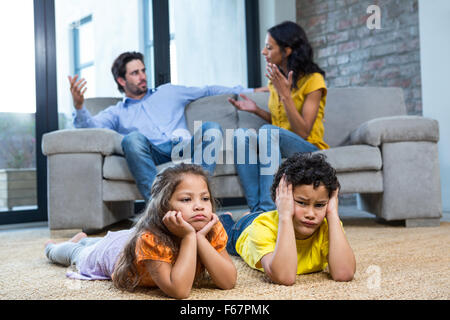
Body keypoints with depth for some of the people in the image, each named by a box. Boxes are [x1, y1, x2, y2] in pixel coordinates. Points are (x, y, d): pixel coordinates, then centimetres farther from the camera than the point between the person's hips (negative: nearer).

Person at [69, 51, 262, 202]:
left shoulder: (168, 92, 32)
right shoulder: (116, 112, 24)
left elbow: (207, 91, 33)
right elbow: (90, 125, 5)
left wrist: (247, 91, 29)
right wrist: (79, 106, -17)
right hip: (153, 154, -2)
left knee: (211, 129, -27)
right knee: (133, 138, -34)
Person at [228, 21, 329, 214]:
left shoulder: (313, 80, -8)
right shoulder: (275, 81, 12)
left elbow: (303, 132, -15)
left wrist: (285, 95, -21)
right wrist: (256, 110, 4)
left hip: (309, 148, -5)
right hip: (275, 147, 6)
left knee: (268, 131, -34)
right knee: (241, 134, -24)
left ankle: (268, 209, -39)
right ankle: (255, 208, -32)